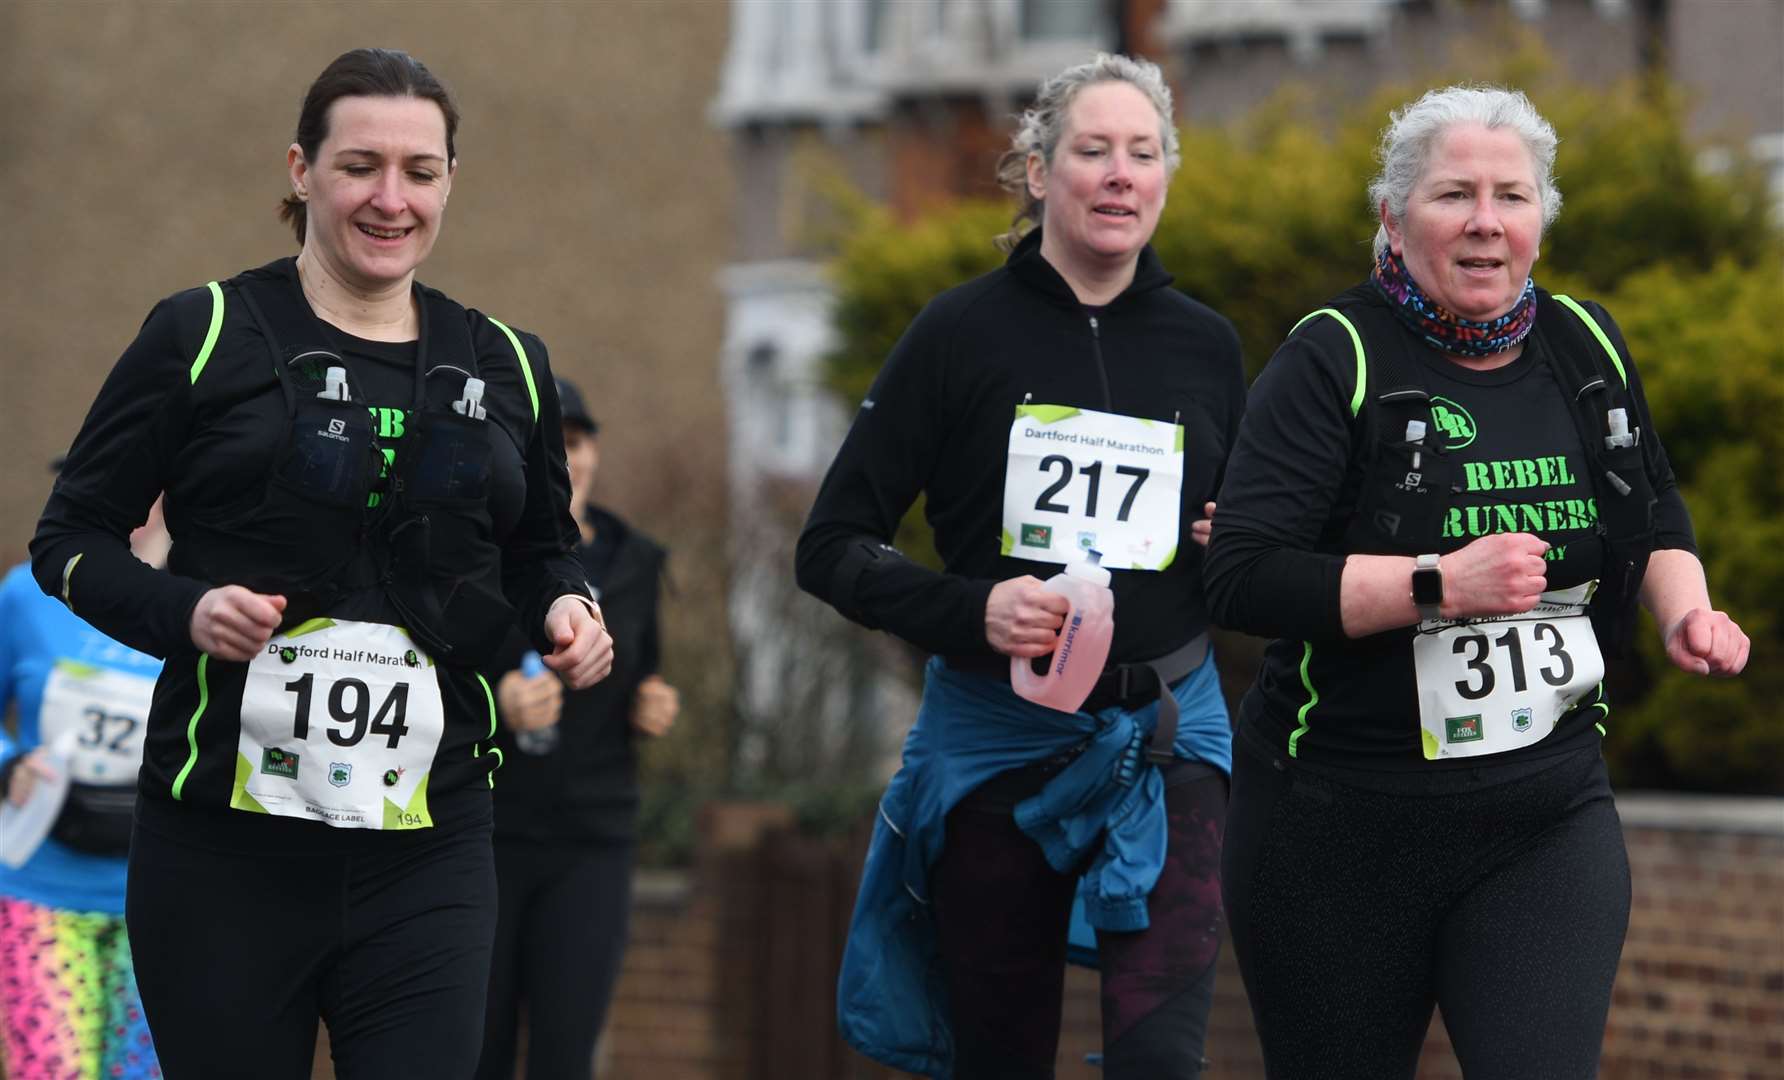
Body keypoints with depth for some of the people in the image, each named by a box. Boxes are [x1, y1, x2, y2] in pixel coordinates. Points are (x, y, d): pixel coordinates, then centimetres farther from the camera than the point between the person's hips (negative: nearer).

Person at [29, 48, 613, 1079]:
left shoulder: (506, 365, 13)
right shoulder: (204, 335, 1)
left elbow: (542, 547, 27)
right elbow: (72, 538, 3)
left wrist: (565, 606, 3)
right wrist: (184, 612, -16)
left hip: (429, 849, 2)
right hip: (223, 847, -2)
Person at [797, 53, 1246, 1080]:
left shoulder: (1206, 346, 7)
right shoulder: (966, 332, -2)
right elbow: (833, 545, -3)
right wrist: (971, 610, -18)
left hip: (1163, 735, 1)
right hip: (996, 738, -1)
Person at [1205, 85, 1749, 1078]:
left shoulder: (1585, 347, 6)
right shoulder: (1336, 361, -9)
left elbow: (1659, 520, 23)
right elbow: (1241, 579, -18)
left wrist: (1686, 608, 2)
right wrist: (1441, 584, -24)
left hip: (1548, 815, 3)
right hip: (1343, 831, -3)